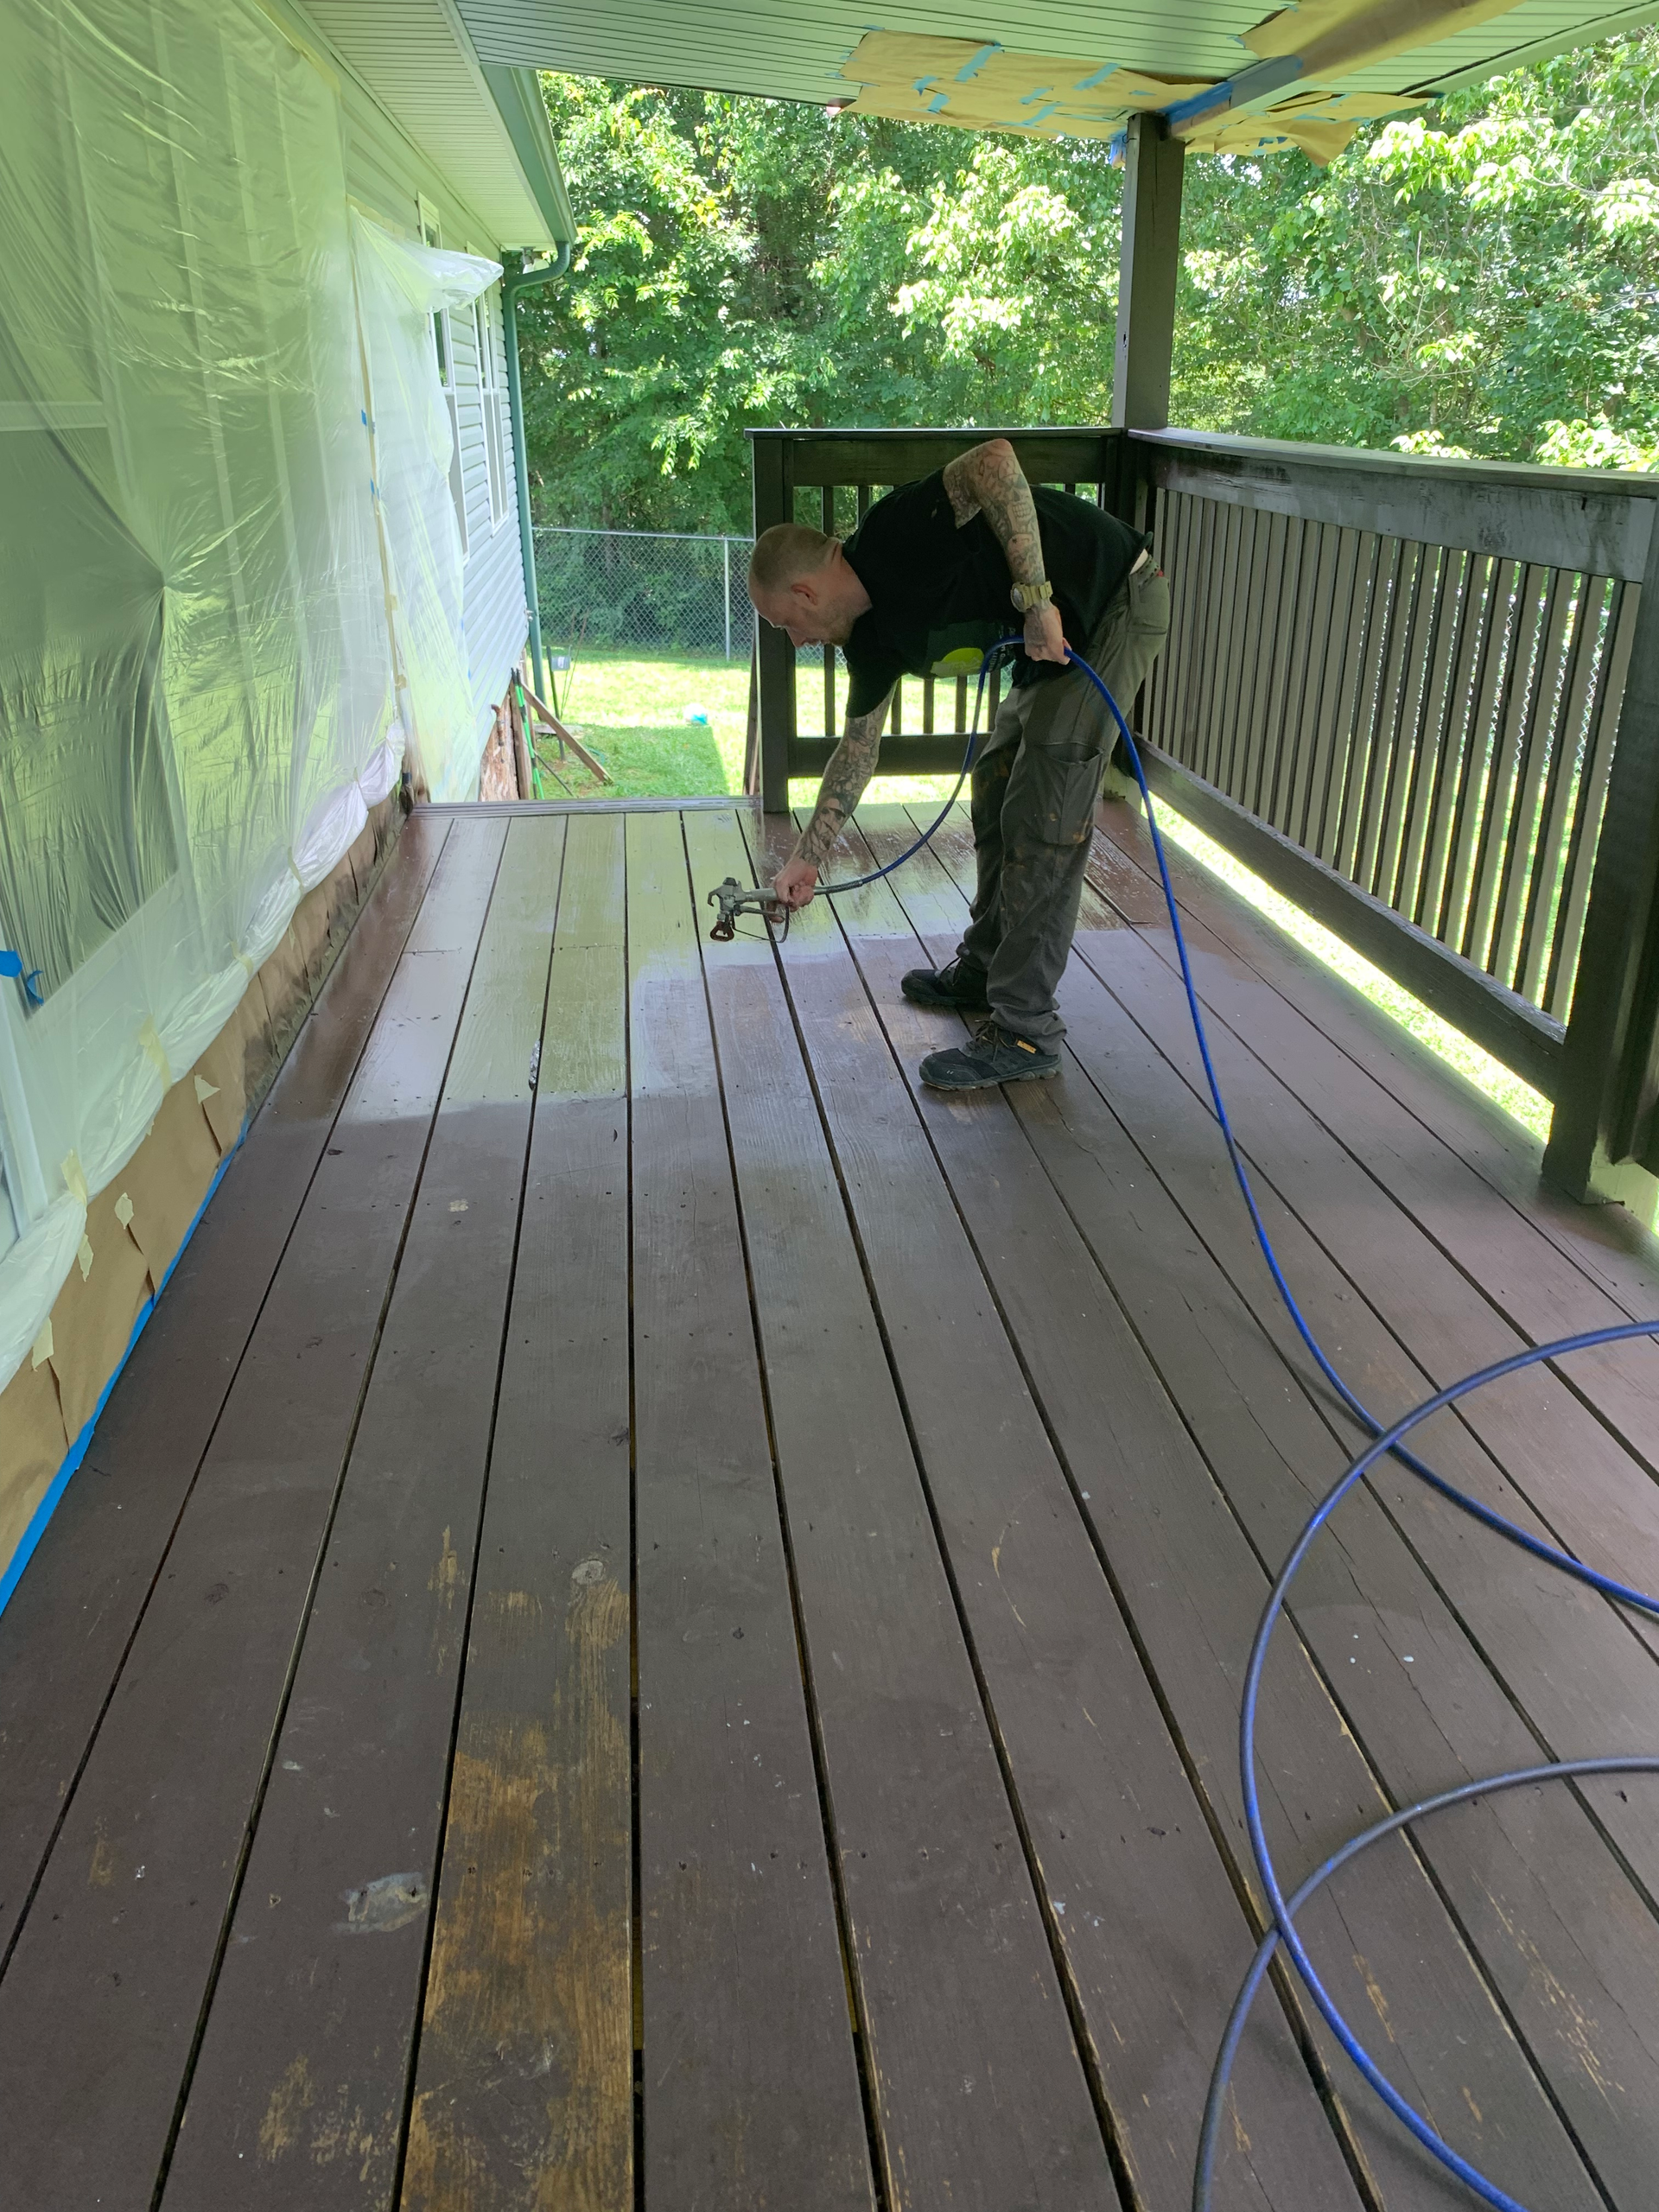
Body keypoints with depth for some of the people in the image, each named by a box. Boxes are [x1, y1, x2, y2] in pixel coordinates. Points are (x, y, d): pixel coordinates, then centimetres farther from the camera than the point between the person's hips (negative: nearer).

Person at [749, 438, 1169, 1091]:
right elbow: (857, 752, 14)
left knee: (1044, 816, -10)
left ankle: (1025, 1031, -4)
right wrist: (807, 859, 19)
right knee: (997, 787, 16)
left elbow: (994, 459, -33)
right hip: (1052, 636, 10)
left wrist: (1034, 596, -31)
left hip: (1116, 605, -10)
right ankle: (984, 969, 32)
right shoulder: (873, 639, 5)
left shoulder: (894, 535, -21)